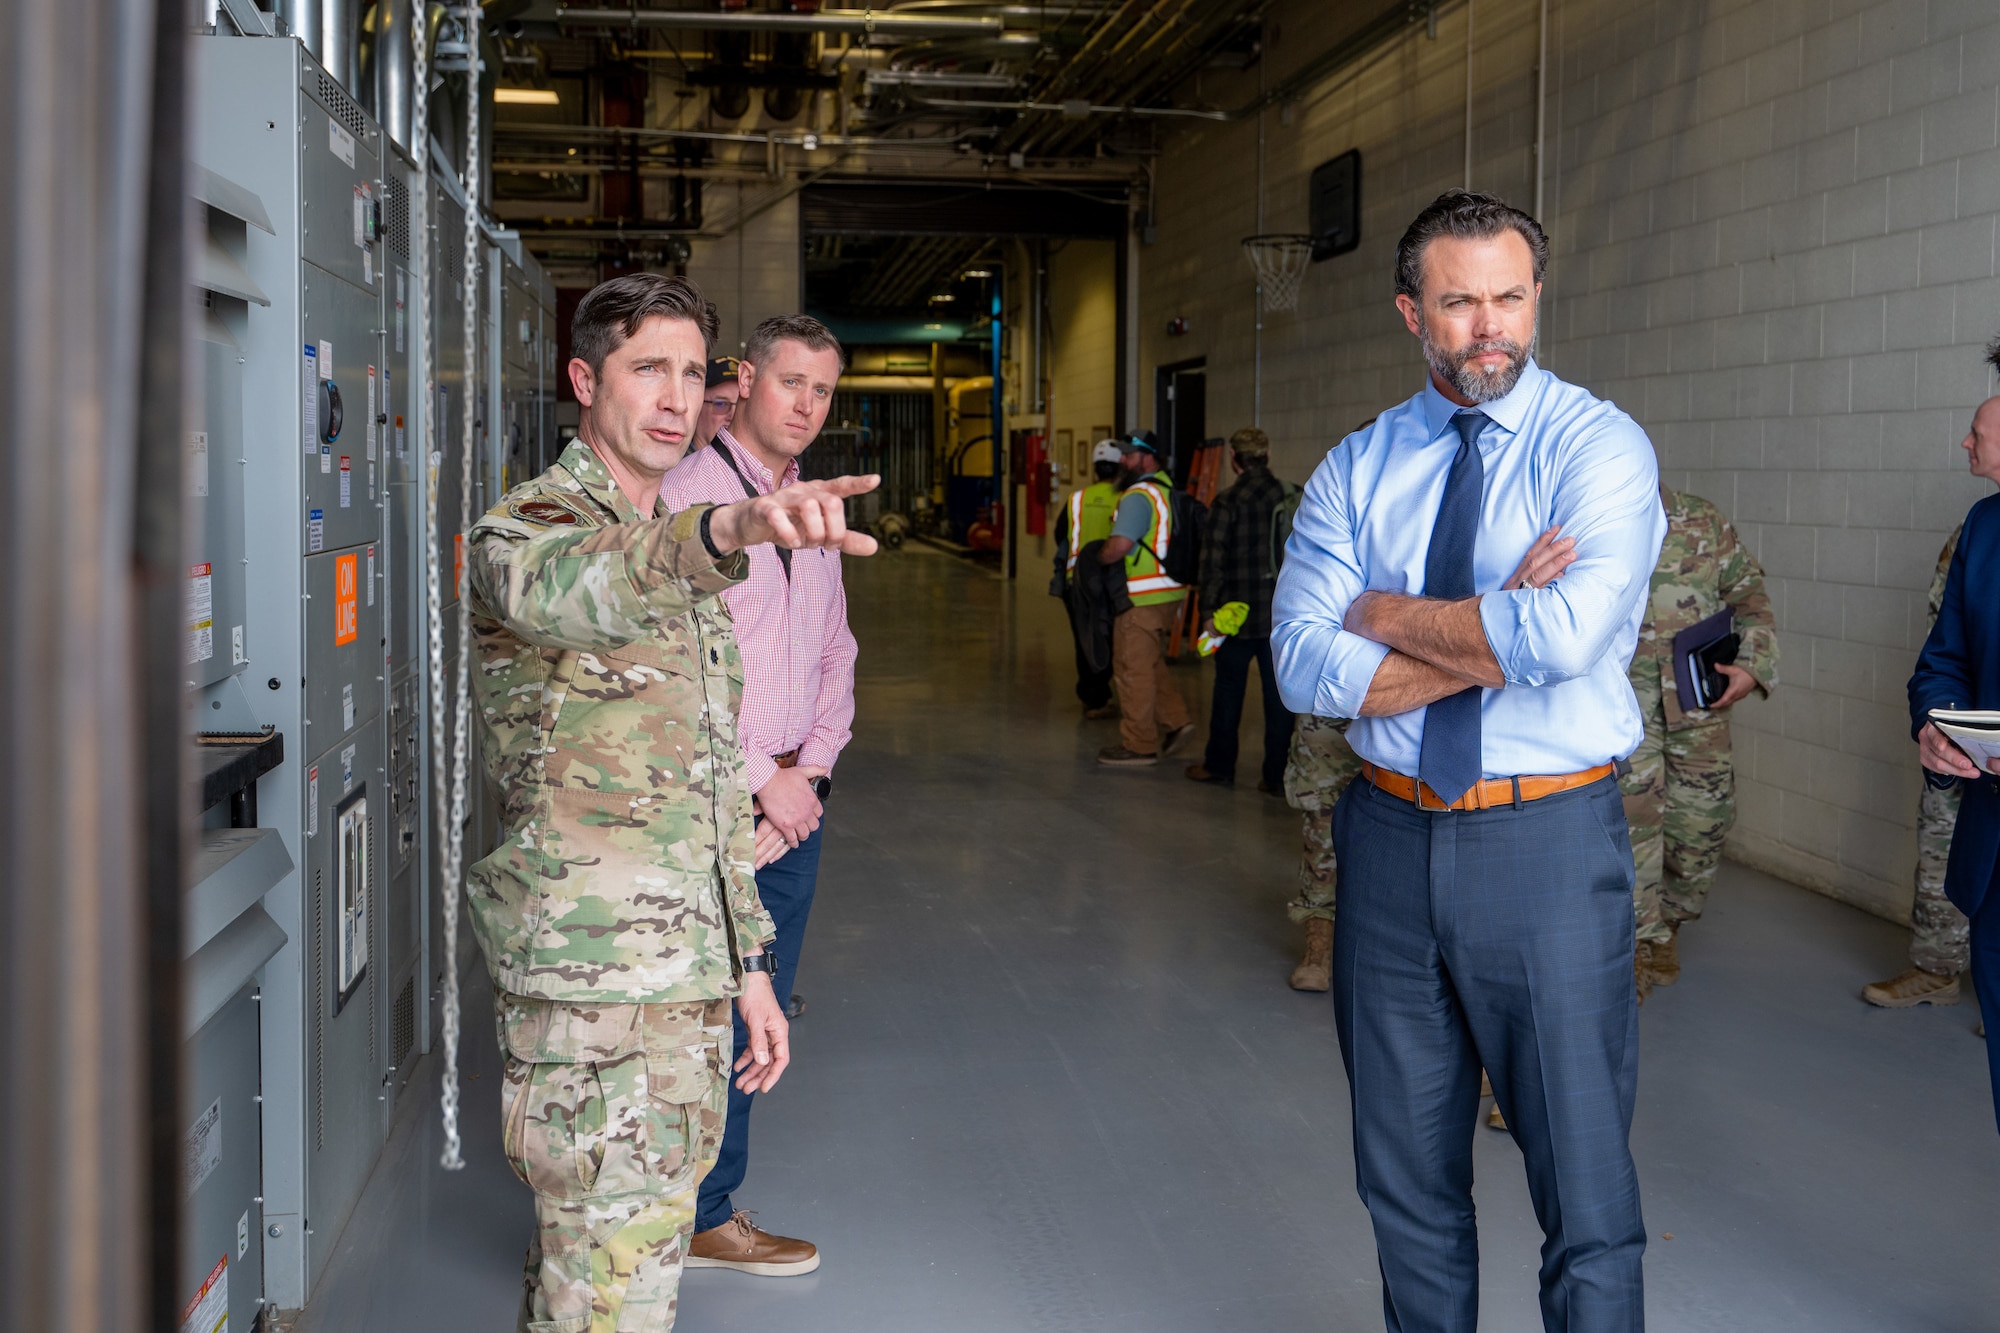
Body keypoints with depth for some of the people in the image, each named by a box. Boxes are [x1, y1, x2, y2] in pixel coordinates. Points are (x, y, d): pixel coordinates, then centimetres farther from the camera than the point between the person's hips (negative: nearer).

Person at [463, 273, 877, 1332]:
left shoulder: (686, 556, 18)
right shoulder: (520, 533, -8)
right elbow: (580, 591, -36)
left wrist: (747, 966, 17)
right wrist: (727, 531, -56)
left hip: (692, 971, 8)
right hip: (585, 974, -8)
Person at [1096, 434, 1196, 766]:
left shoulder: (1138, 496, -17)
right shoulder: (1167, 488, 13)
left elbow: (1119, 546, -27)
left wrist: (1096, 557, -8)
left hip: (1142, 598, -10)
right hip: (1168, 592, 10)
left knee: (1133, 669, -1)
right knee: (1152, 663, 21)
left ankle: (1139, 745, 4)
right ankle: (1176, 720, 16)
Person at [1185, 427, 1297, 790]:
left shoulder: (1227, 503, -10)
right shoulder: (1290, 497, 2)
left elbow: (1213, 562, -13)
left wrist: (1209, 610, -6)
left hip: (1238, 613, -3)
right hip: (1284, 614, 3)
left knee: (1229, 690, 10)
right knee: (1278, 692, 5)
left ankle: (1219, 765, 20)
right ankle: (1277, 773, 7)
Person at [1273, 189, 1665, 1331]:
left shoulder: (1601, 448, -5)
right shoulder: (1356, 469, 5)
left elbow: (1569, 636, -25)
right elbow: (1308, 669, -8)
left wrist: (1393, 616, -11)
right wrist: (1494, 635, -16)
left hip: (1552, 845, -4)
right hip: (1391, 839, 4)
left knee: (1587, 1188, 5)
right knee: (1408, 1182, 18)